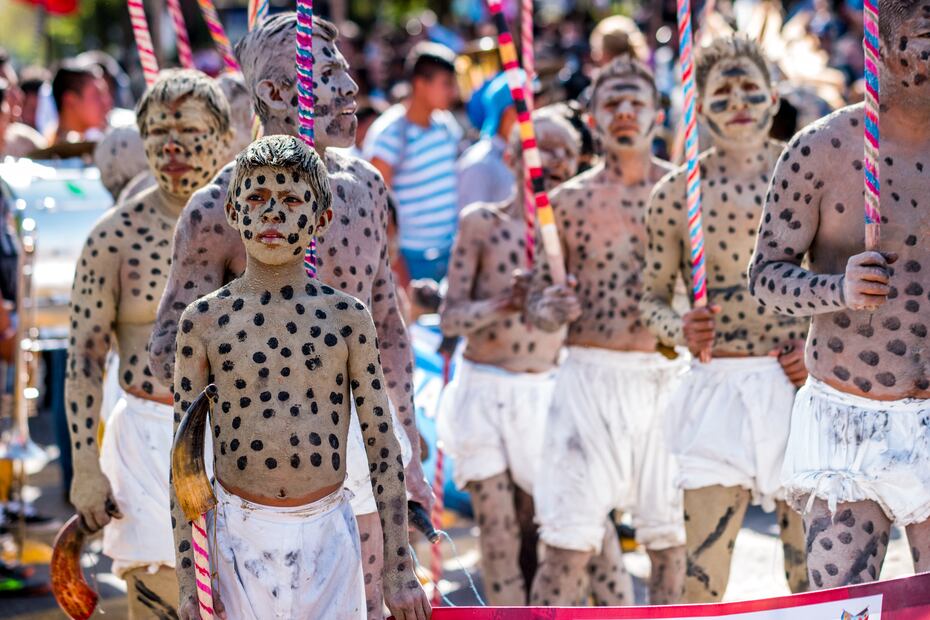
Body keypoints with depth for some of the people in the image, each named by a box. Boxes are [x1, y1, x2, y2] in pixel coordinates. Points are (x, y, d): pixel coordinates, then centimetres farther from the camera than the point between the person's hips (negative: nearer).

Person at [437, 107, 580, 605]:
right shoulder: (481, 222, -3)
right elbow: (450, 318, -7)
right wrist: (502, 305, -24)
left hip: (545, 392, 2)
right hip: (485, 392, -2)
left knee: (537, 530, 3)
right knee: (497, 529, -3)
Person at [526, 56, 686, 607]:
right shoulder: (569, 201, 7)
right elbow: (539, 299, 8)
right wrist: (549, 309, -15)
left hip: (667, 376, 0)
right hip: (590, 376, 0)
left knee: (672, 535, 5)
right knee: (567, 537, -5)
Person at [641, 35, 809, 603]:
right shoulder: (677, 193, 4)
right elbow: (653, 297, 11)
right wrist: (681, 330, -11)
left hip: (797, 382, 0)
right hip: (718, 389, 0)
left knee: (811, 566, 4)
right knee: (702, 572, -5)